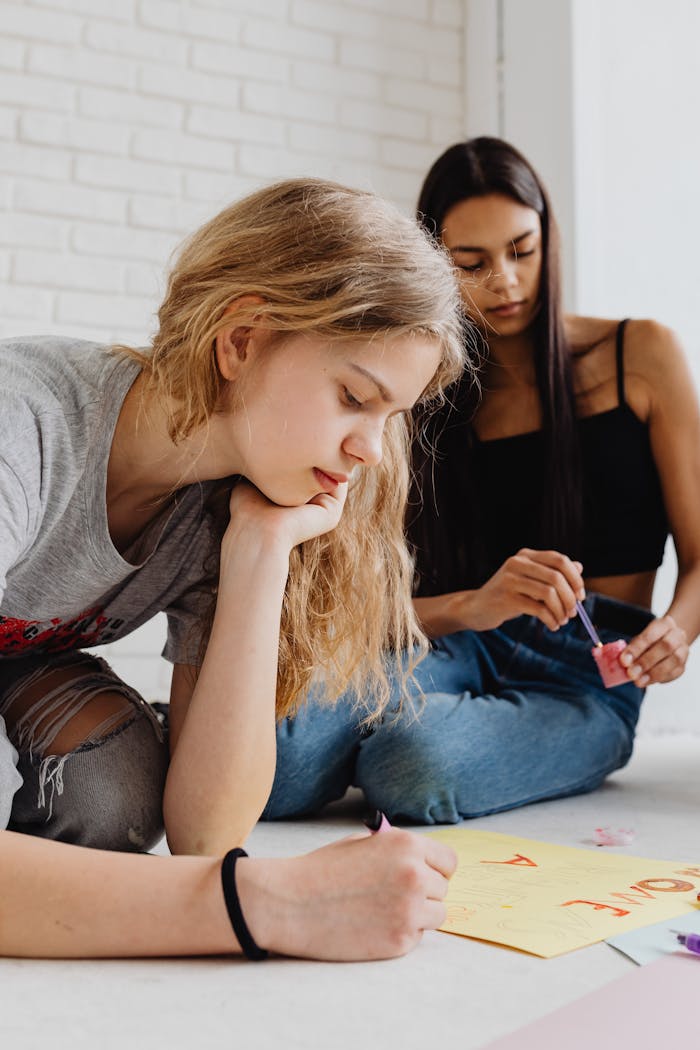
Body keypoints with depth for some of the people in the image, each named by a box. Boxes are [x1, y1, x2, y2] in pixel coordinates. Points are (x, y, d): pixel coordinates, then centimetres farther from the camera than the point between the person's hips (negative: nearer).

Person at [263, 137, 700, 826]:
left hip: (589, 684, 0)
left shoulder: (640, 355, 6)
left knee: (415, 763, -35)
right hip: (464, 648, 1)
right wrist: (476, 604, -21)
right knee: (275, 758, -32)